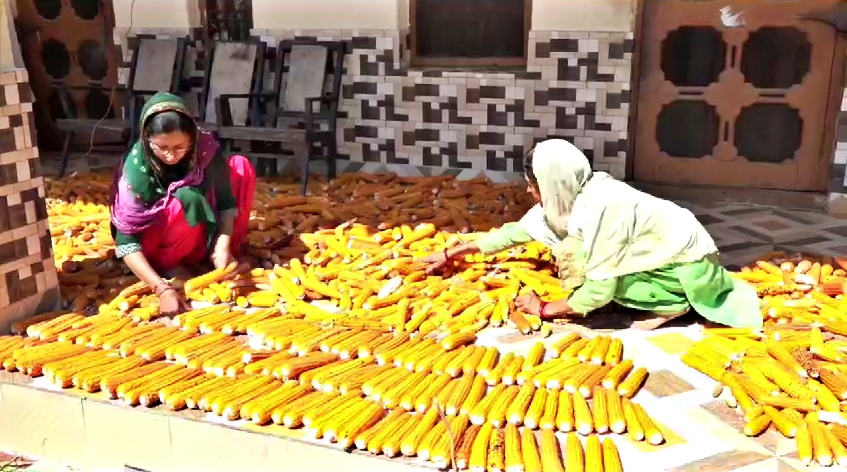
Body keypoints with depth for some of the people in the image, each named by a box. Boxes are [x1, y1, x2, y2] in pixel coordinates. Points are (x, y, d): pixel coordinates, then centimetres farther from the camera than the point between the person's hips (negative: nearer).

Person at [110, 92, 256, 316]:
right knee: (186, 200, -36)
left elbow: (225, 200, -18)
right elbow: (125, 241, -31)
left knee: (241, 166, -14)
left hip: (196, 232, 4)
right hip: (153, 243, -4)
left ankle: (212, 252, -6)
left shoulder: (205, 145, -21)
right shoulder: (137, 166, -29)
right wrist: (162, 289, -43)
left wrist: (223, 248, -36)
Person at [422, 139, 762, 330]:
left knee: (601, 275, -21)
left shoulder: (601, 209, -32)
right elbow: (516, 231, 4)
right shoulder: (571, 197, -6)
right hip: (662, 250, 9)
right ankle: (674, 297, 11)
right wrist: (451, 254, 8)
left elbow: (598, 290, -29)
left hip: (684, 258, -9)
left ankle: (676, 304, -5)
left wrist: (545, 309, -14)